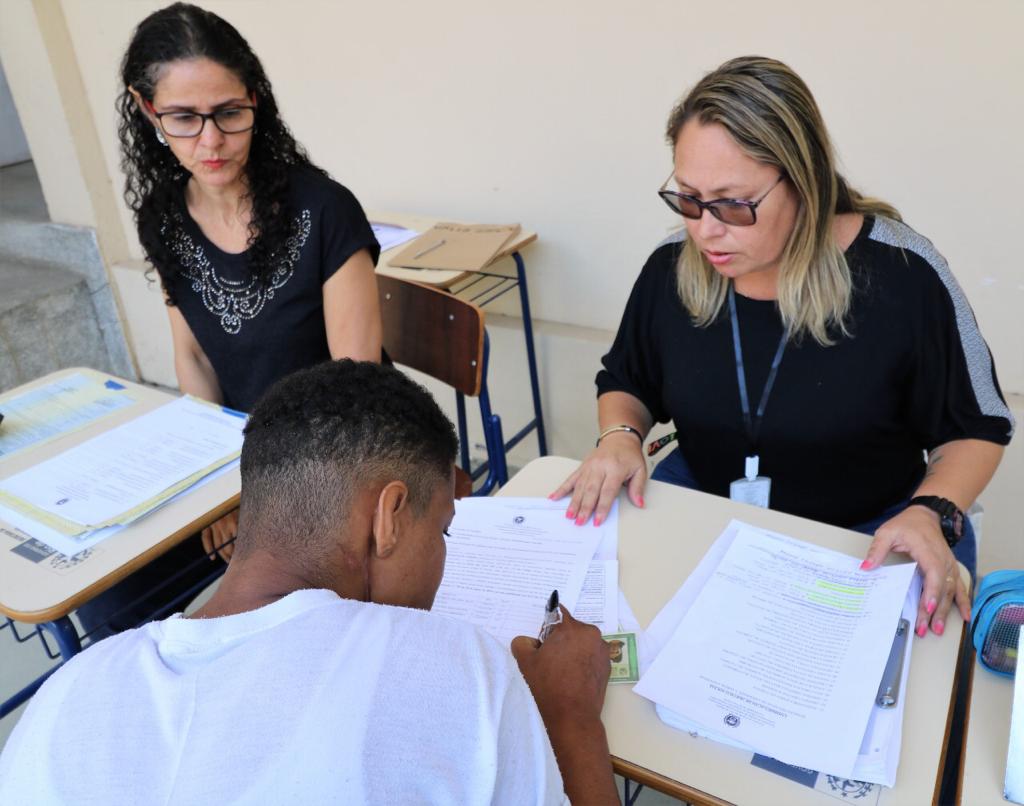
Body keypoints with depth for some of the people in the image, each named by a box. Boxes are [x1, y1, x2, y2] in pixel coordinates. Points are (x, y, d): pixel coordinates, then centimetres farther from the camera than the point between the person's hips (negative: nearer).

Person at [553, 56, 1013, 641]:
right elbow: (627, 384, 11)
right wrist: (621, 436, -11)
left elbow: (976, 429, -3)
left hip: (866, 534, -2)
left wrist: (931, 515, -21)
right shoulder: (672, 268, -6)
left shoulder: (902, 275, -17)